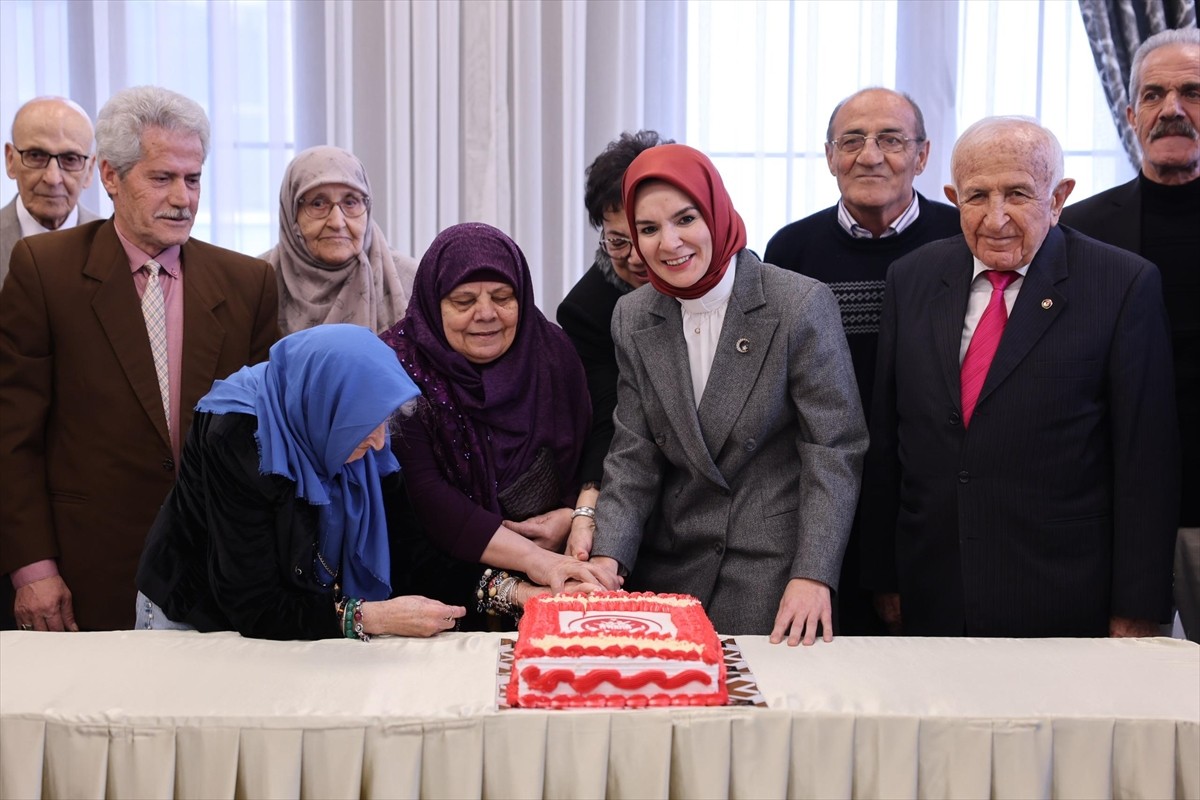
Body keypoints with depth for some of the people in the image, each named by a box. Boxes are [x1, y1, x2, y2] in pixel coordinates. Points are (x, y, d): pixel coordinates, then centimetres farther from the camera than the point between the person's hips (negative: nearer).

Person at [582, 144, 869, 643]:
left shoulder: (803, 304, -11)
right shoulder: (632, 318, 4)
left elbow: (834, 451, -11)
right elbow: (633, 455, 4)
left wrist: (813, 576, -19)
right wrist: (607, 557, -10)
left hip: (774, 570, -4)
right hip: (669, 572, 4)